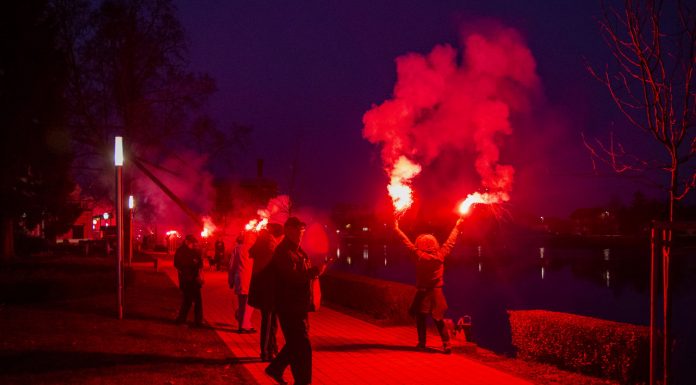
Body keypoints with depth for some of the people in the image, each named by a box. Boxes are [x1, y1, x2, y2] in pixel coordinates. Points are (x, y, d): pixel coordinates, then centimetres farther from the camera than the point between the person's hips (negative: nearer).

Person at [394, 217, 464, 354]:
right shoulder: (440, 255, -5)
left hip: (423, 293, -3)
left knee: (420, 318, 11)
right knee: (439, 320, 7)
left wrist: (397, 229, 3)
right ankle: (446, 344, -1)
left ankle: (422, 343, 13)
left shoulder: (419, 256, -13)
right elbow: (450, 242, 7)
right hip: (436, 292, 3)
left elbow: (408, 243, -6)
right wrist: (457, 227, 19)